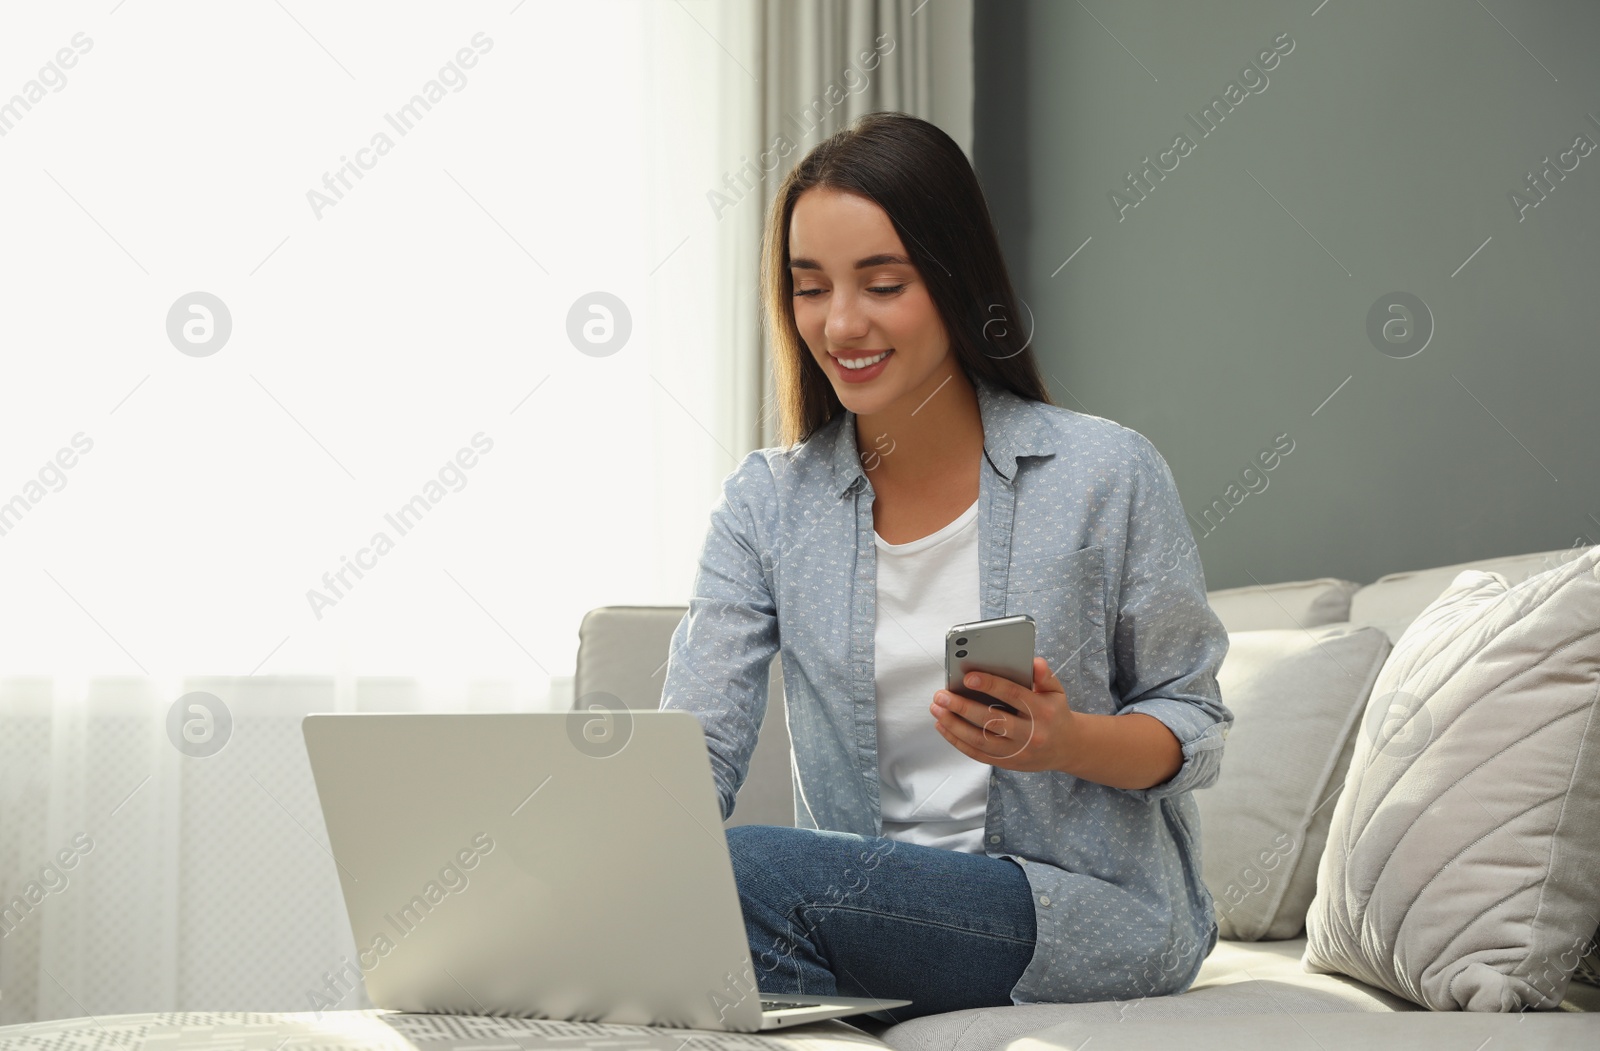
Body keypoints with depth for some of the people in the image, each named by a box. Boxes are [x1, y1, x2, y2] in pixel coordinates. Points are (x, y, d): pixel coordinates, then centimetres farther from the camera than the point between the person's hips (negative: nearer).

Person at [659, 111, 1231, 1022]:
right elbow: (695, 751, -5)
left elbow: (1194, 725, 1)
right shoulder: (768, 503, 4)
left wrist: (1064, 740, -20)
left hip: (1098, 913, -4)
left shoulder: (1108, 475, -5)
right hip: (865, 908, 4)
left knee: (741, 872, -28)